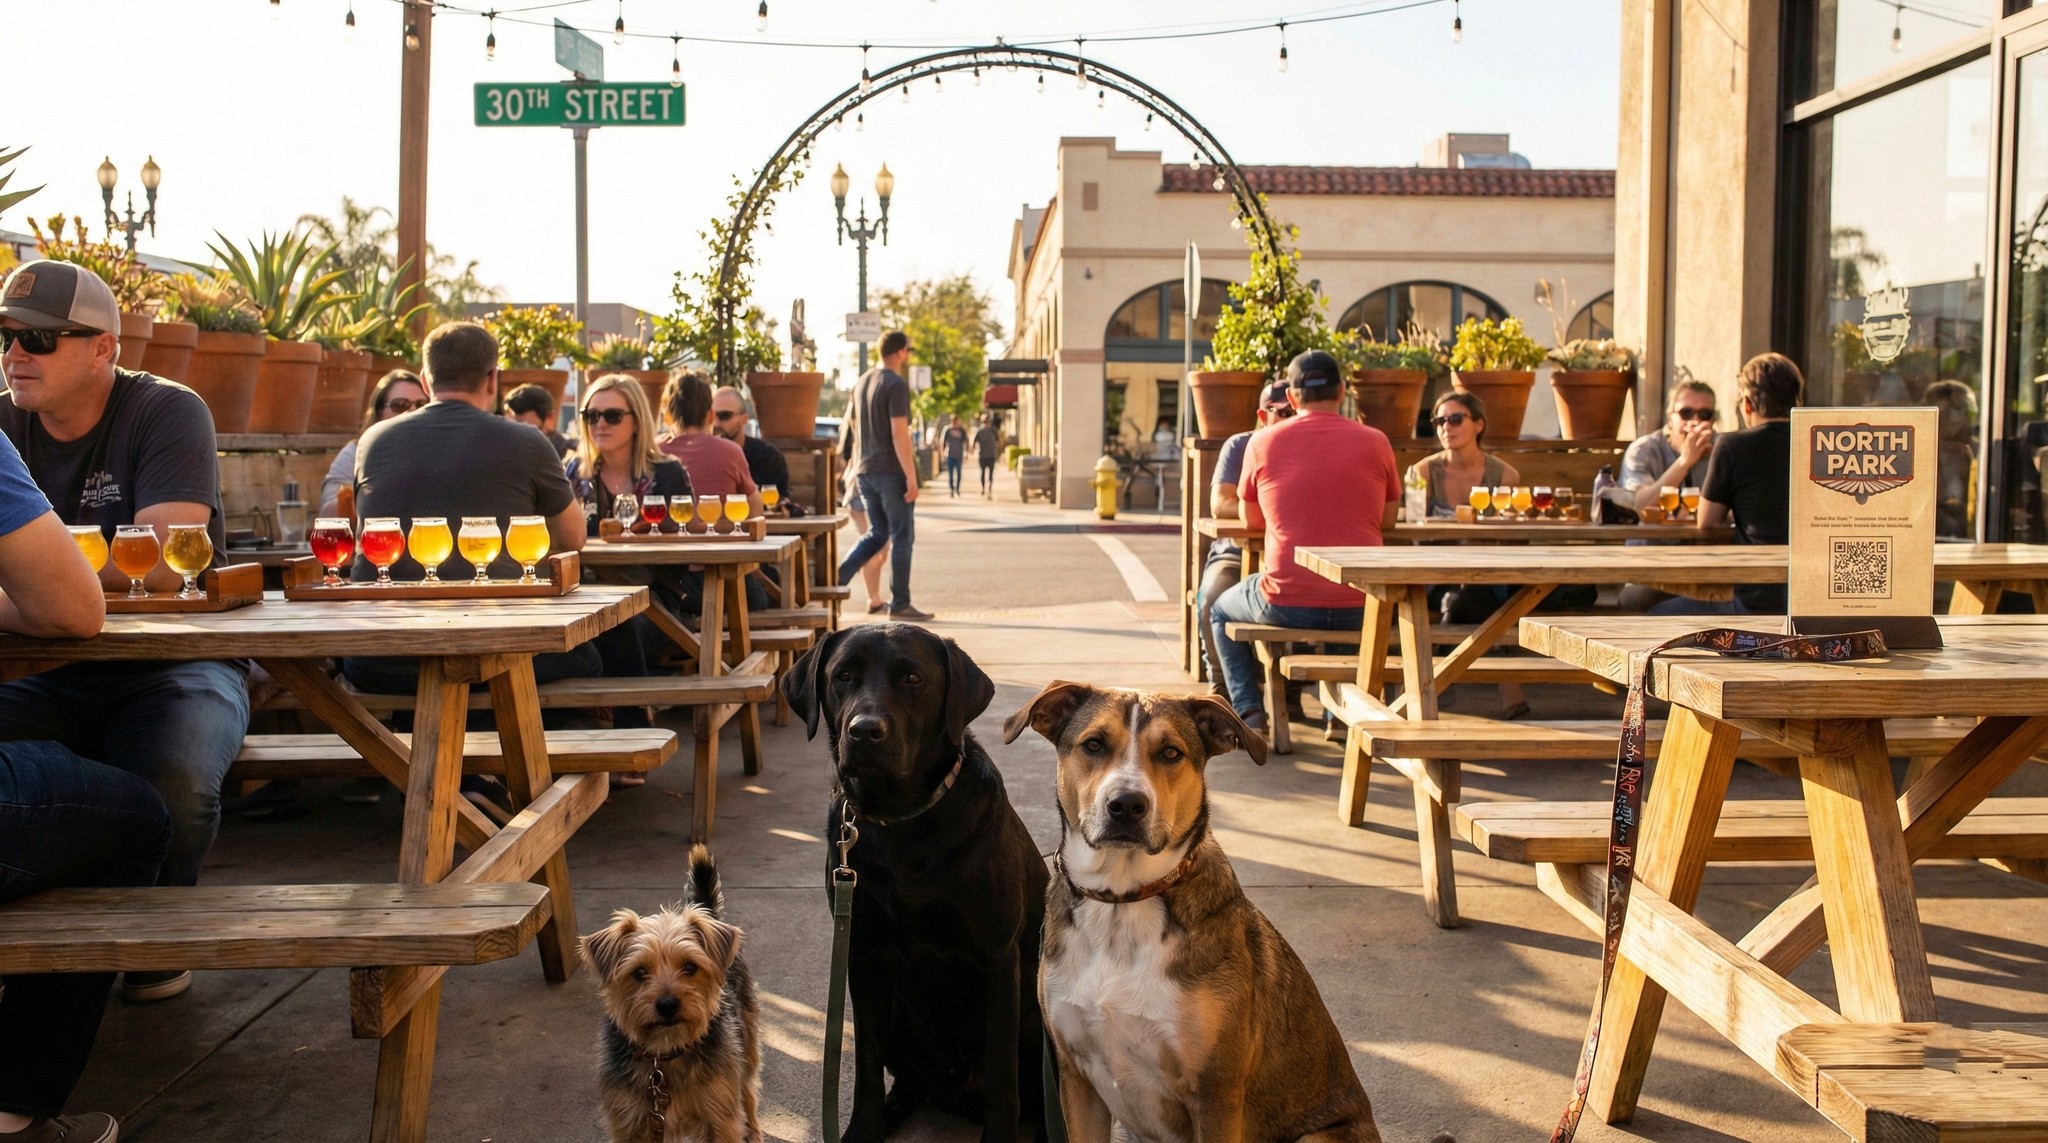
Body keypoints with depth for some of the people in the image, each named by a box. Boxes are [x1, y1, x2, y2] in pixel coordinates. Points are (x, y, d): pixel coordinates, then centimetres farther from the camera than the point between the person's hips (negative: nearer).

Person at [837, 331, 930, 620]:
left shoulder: (862, 382, 11)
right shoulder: (896, 385, -13)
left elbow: (850, 422, 20)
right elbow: (899, 434, -19)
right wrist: (911, 477, -18)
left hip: (866, 471, 8)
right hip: (892, 472, -8)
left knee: (877, 534, 17)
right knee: (902, 537, 0)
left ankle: (836, 579, 3)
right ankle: (899, 604, 3)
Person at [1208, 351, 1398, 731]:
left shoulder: (1263, 442, -1)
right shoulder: (1374, 441, 2)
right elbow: (1388, 519, 14)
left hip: (1286, 604, -2)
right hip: (1359, 607, 2)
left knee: (1220, 610, 29)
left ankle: (1248, 710, 13)